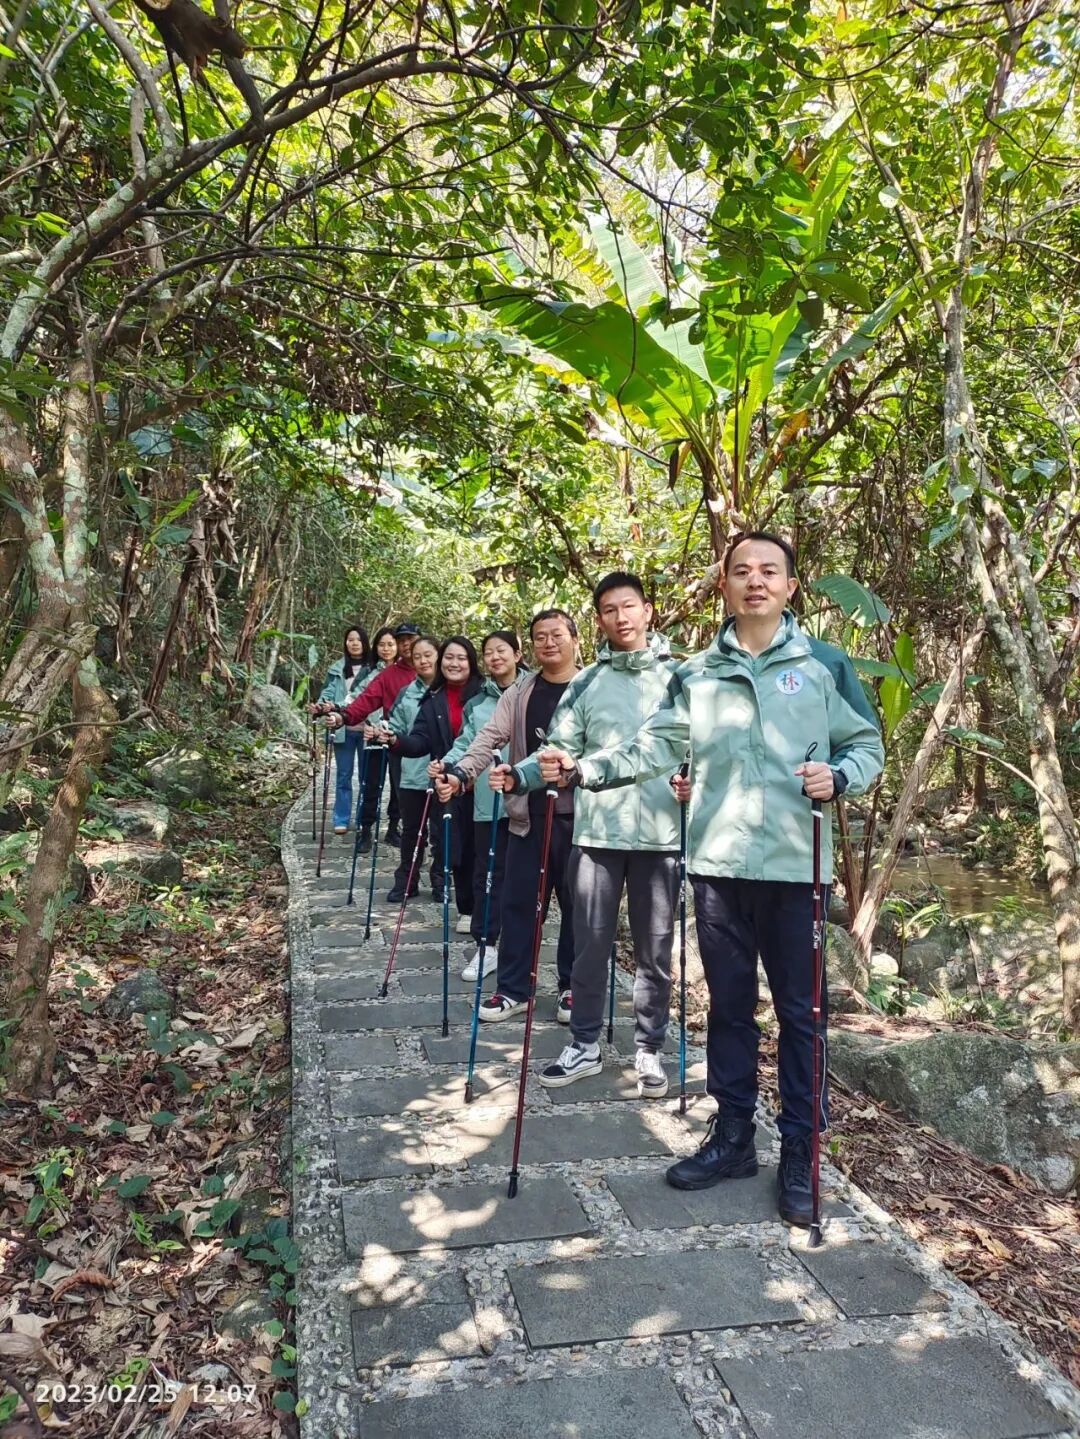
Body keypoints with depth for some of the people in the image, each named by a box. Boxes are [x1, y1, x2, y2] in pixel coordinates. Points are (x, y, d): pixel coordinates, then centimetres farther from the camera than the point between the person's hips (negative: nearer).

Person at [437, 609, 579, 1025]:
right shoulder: (517, 695, 8)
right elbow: (489, 737, -2)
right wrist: (461, 774, -17)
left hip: (577, 816, -3)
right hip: (527, 815, 3)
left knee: (575, 903, 8)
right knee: (517, 901, 8)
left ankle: (572, 988, 24)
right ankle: (512, 988, 21)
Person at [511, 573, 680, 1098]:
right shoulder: (585, 683, 7)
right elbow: (560, 751, 4)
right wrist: (520, 775, -12)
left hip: (661, 833, -1)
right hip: (596, 832, 1)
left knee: (655, 952, 9)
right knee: (590, 946, 9)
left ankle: (649, 1050, 24)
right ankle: (584, 1046, 24)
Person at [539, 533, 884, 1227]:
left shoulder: (825, 664, 2)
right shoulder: (696, 673, 8)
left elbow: (868, 745, 6)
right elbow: (655, 747, 4)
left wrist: (838, 777, -14)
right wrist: (584, 768, -7)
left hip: (796, 863, -2)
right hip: (718, 862, 2)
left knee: (800, 1009, 7)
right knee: (729, 1005, 14)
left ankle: (800, 1152, 23)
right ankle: (732, 1136, 29)